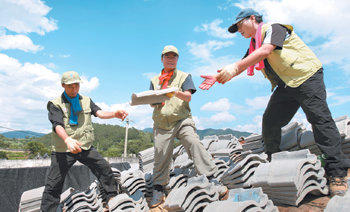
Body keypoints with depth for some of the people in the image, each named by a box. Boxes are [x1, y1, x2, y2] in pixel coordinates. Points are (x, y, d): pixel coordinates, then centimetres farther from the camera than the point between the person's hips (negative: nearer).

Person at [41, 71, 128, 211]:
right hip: (63, 150, -3)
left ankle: (113, 196, 21)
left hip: (85, 147, 4)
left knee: (104, 168, 4)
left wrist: (114, 114, -29)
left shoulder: (86, 101, 9)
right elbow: (57, 125, -20)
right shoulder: (56, 104, -5)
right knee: (53, 184, 0)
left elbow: (98, 112, -7)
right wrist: (67, 140, -41)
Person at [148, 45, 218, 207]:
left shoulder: (184, 76, 14)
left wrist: (176, 93, -24)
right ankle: (158, 190, 14)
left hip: (181, 120, -2)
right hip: (161, 123, 2)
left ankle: (210, 178, -16)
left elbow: (188, 96, -2)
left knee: (194, 143, -23)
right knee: (160, 154, 0)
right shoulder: (155, 80, 22)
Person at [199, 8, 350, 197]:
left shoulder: (273, 28, -9)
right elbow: (240, 66, 14)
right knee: (269, 122, 0)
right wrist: (218, 77, -1)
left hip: (306, 77, -8)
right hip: (286, 86, 8)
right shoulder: (253, 46, 17)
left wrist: (234, 67, -37)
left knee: (320, 120, -14)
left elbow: (265, 50, -27)